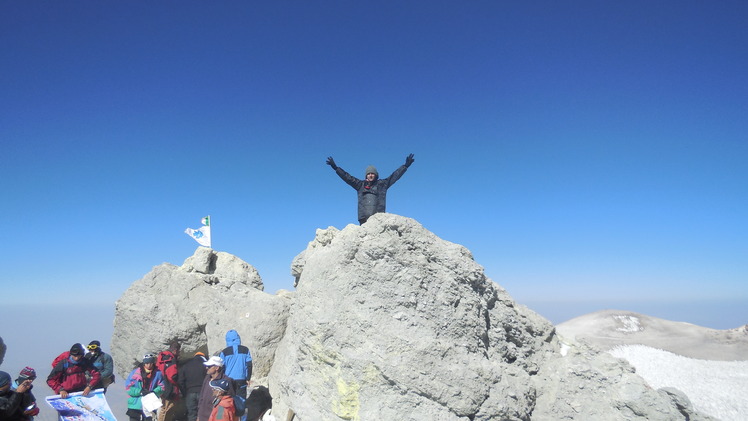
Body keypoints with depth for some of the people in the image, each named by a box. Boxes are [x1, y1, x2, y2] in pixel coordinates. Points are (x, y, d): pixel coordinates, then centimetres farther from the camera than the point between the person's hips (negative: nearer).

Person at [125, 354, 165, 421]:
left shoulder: (157, 373, -5)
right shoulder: (135, 373, -11)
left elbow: (161, 387, 0)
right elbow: (128, 387, -10)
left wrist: (154, 392, -20)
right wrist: (140, 391, -21)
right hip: (135, 405, -1)